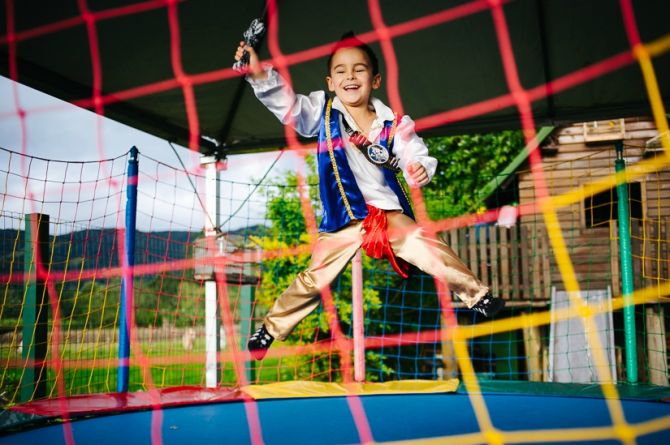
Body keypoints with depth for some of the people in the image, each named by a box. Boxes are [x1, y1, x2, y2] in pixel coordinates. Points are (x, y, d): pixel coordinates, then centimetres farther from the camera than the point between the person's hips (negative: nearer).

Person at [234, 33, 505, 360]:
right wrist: (260, 75, -31)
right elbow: (287, 103, -14)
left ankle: (477, 296, 15)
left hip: (389, 214, 1)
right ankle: (271, 328, 19)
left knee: (434, 252, -8)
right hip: (342, 220, -1)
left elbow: (415, 157, -1)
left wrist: (421, 171, -26)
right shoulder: (323, 112, -2)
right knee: (313, 279, 0)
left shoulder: (394, 124, -2)